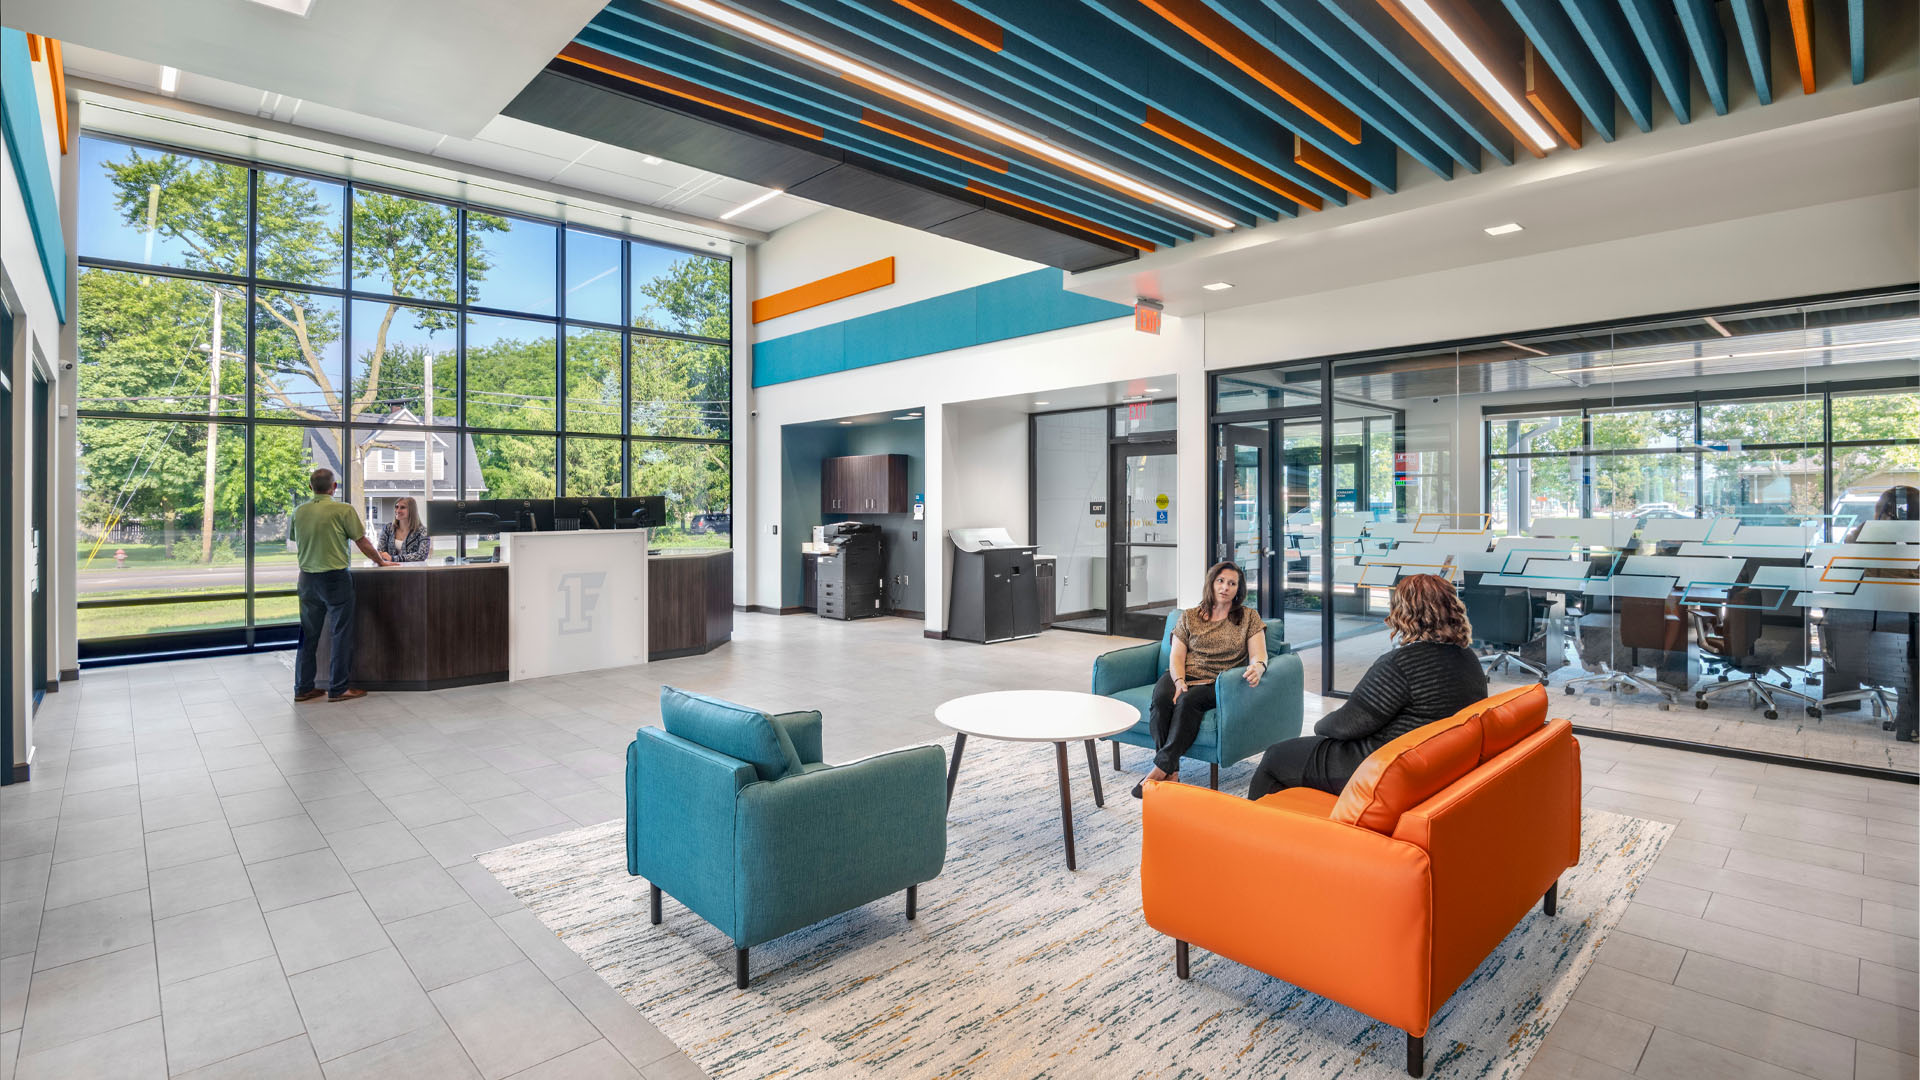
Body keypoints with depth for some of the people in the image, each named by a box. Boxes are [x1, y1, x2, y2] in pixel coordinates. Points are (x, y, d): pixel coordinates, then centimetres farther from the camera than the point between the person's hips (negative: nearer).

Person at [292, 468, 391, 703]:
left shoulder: (299, 512, 5)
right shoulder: (343, 510, -11)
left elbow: (298, 543, 18)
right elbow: (362, 542, -5)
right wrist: (381, 561, 12)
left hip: (307, 578, 6)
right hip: (335, 577, -5)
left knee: (308, 633, 13)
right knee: (341, 633, 3)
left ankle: (303, 687, 19)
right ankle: (338, 689, 6)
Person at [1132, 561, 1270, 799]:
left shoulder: (1249, 617, 9)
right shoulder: (1189, 617, 13)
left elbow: (1259, 655, -2)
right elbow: (1176, 657, 6)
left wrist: (1257, 667, -27)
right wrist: (1179, 681, -16)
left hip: (1218, 683, -2)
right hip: (1184, 676, 2)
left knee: (1188, 701, -34)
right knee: (1161, 698, -32)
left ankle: (1161, 768, -32)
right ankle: (1171, 772, -31)